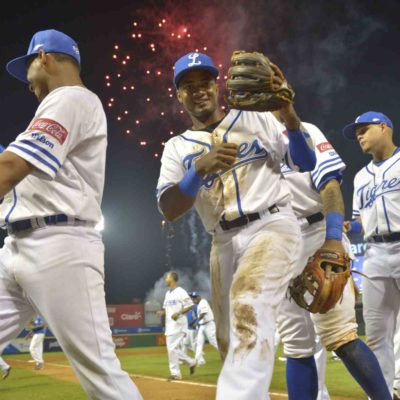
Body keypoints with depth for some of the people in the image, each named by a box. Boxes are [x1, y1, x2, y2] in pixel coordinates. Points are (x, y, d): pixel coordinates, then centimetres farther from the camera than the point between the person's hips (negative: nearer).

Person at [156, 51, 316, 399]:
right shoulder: (177, 147, 10)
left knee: (249, 309, -29)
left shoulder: (255, 118, 7)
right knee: (231, 341, 8)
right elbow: (168, 210, -4)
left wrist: (290, 116, -17)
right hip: (224, 243, 4)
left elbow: (307, 163, 1)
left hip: (273, 226, -4)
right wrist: (200, 168, -21)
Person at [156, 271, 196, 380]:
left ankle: (175, 373, -5)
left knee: (172, 348, -11)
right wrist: (162, 312, 2)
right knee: (173, 348, 9)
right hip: (169, 325, 9)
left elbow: (190, 305, -13)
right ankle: (191, 362, 24)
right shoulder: (167, 293, 17)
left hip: (178, 324, -9)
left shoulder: (180, 291, -9)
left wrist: (178, 313, -23)